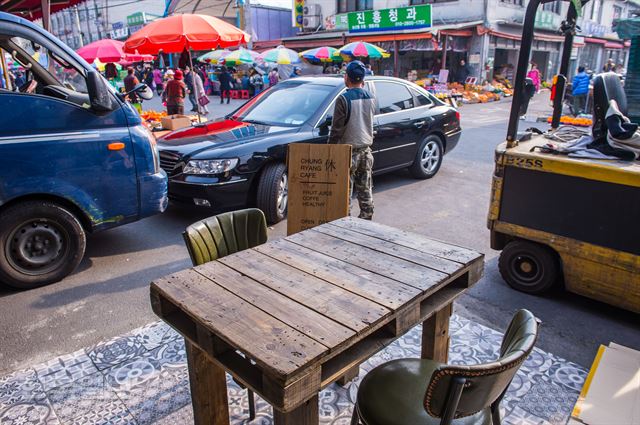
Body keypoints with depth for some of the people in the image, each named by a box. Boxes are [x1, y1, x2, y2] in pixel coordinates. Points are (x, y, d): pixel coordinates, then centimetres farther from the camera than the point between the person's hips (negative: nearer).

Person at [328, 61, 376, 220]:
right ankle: (367, 217, 22)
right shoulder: (370, 98, 4)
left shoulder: (344, 99, -15)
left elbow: (337, 129, -16)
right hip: (366, 148, 6)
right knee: (365, 188, 14)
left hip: (349, 150, -6)